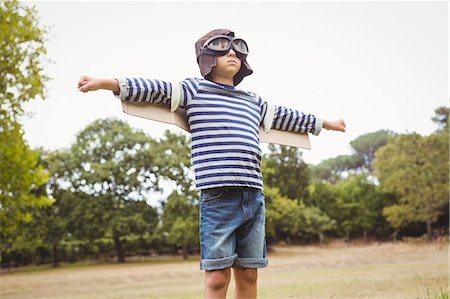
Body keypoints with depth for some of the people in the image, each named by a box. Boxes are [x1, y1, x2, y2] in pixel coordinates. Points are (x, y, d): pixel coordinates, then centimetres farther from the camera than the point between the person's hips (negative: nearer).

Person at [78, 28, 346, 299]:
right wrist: (107, 83, -15)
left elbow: (285, 117, 38)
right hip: (218, 197, -5)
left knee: (248, 276, 8)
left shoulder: (253, 102, 25)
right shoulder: (194, 90, 9)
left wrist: (324, 123, 49)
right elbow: (156, 89, -2)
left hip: (254, 198, 6)